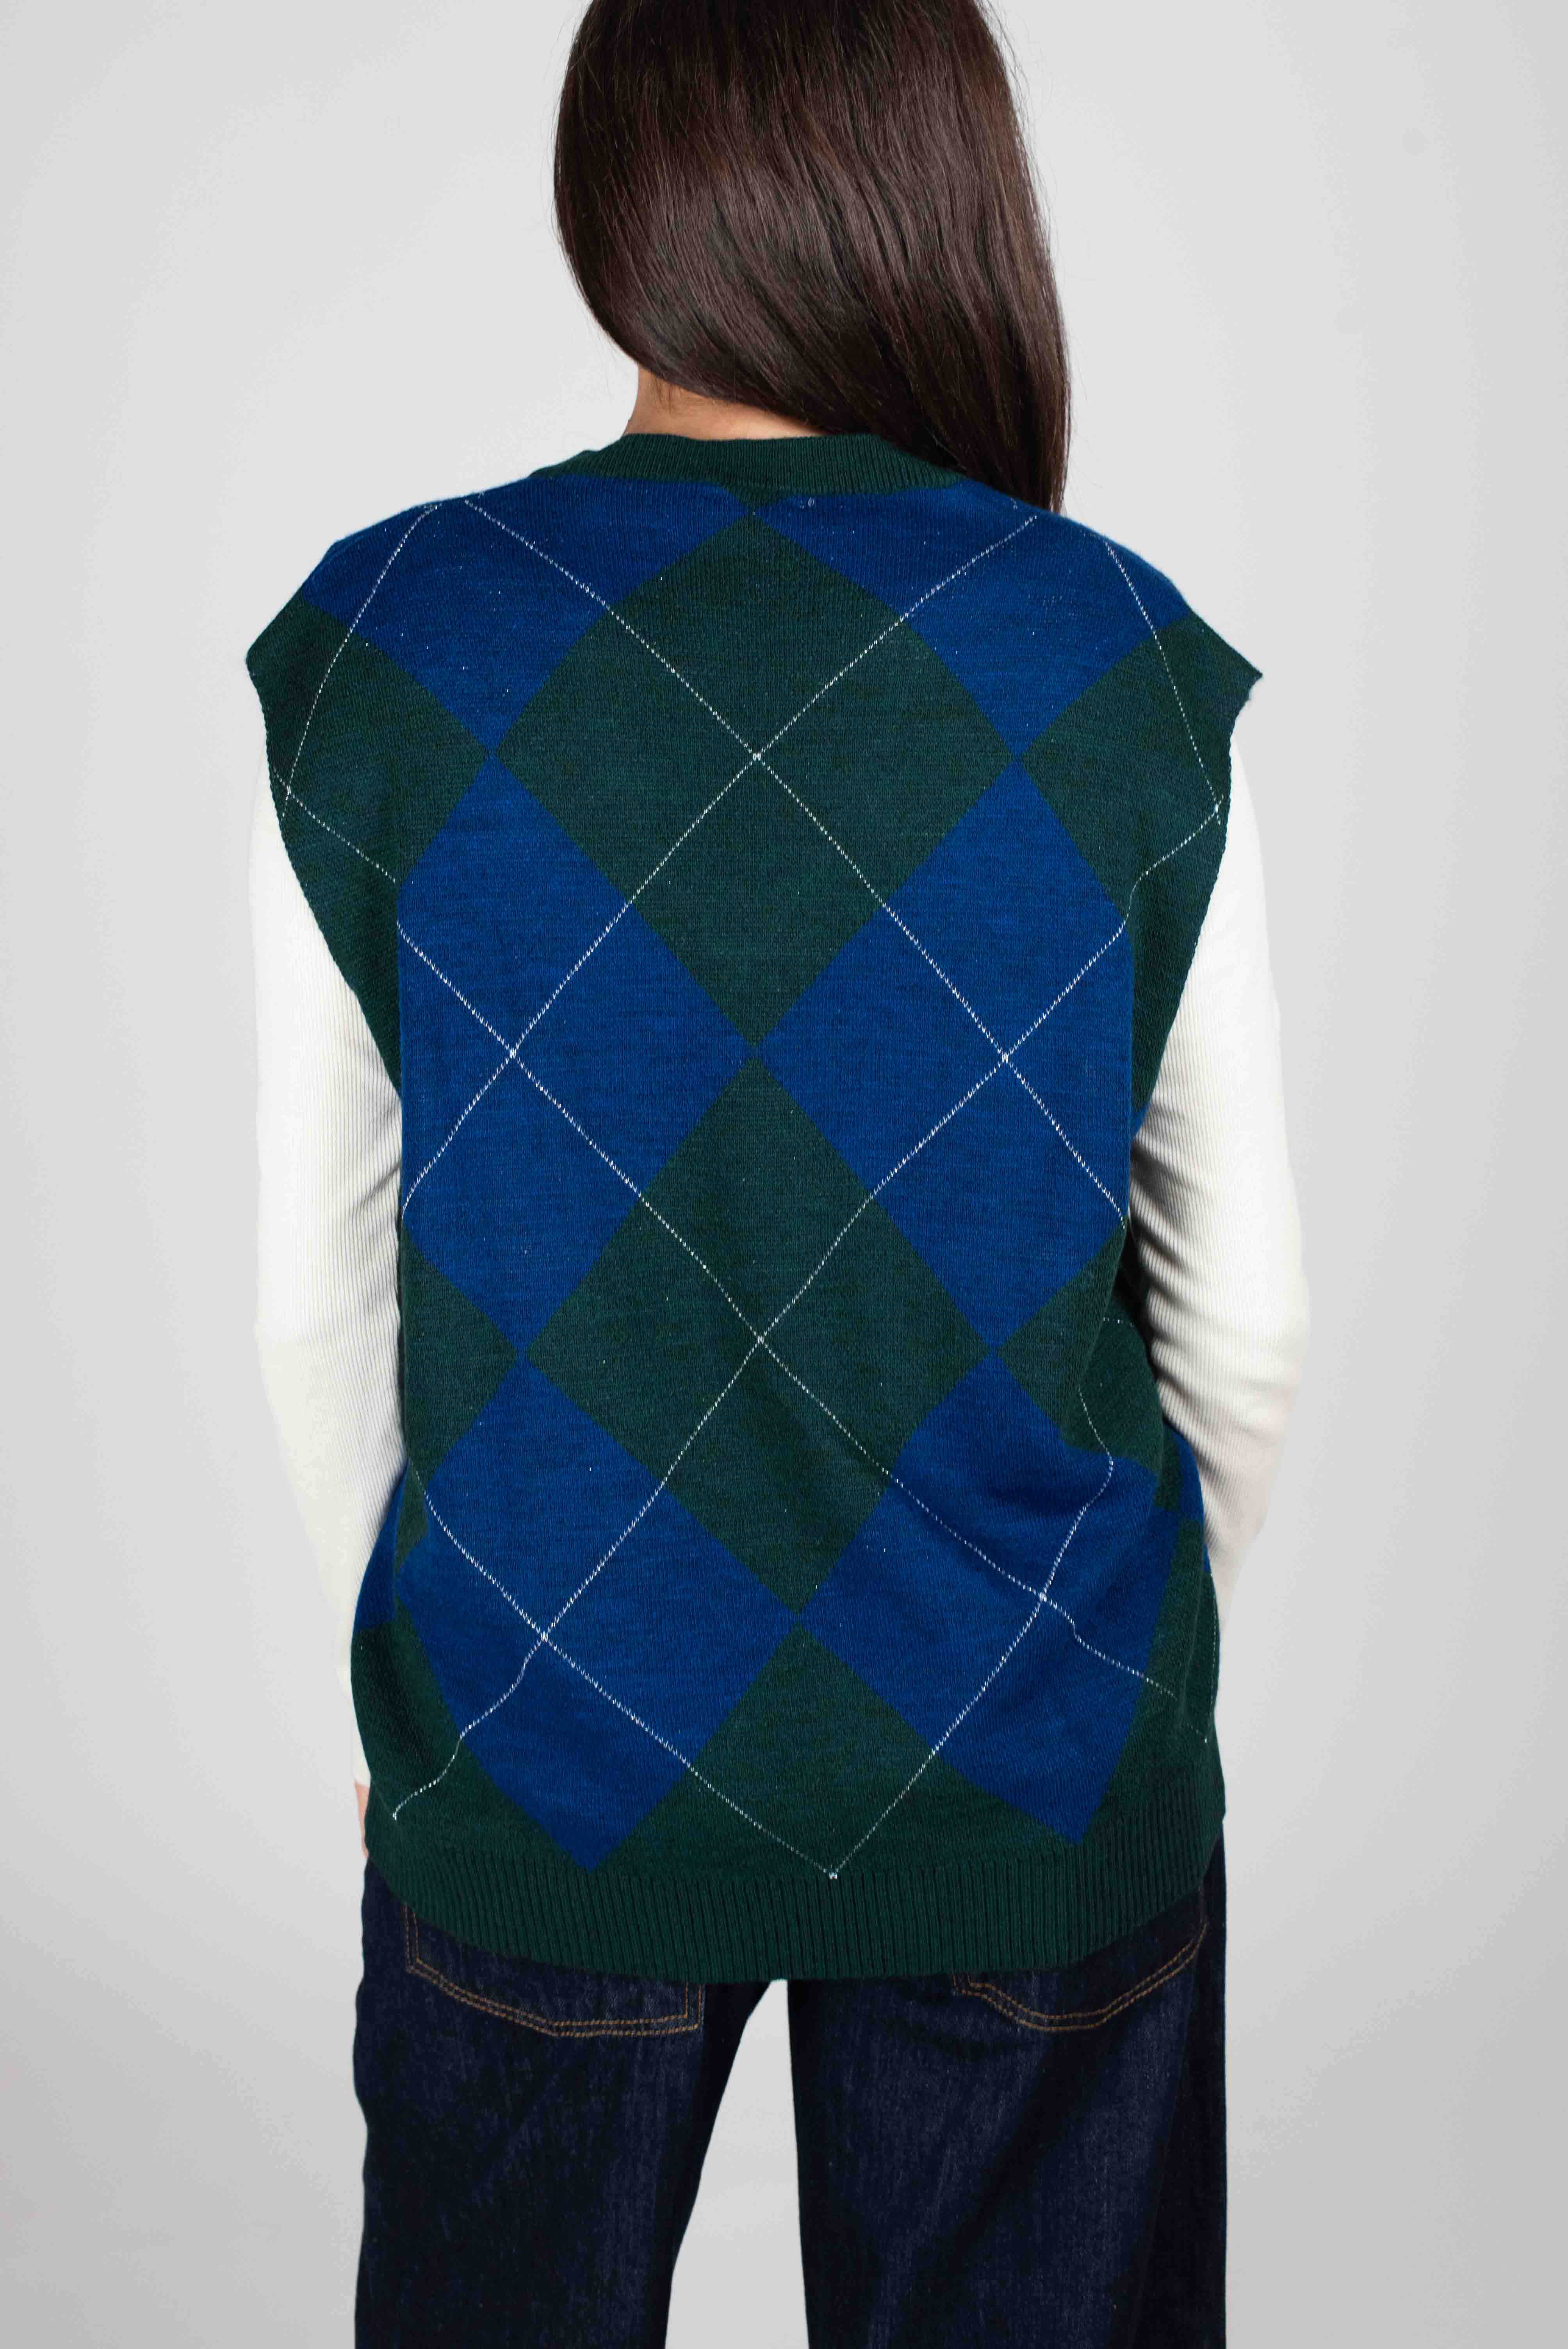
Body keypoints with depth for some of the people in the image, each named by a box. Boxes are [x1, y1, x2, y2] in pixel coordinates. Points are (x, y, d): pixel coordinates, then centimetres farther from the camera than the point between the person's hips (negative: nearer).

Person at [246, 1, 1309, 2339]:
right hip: (1037, 1795, 1)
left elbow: (318, 1296, -5)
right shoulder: (1135, 669, -11)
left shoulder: (368, 650, -11)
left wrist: (398, 1681, 11)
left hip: (538, 1768, 1)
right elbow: (1244, 1306, -4)